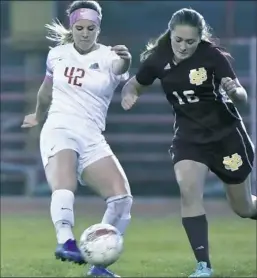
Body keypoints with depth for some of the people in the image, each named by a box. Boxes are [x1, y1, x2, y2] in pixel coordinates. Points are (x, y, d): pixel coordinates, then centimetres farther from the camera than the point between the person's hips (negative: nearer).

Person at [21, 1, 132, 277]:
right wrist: (38, 116, 45)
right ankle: (65, 241, -52)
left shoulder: (107, 57, 0)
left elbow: (119, 68, -27)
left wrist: (124, 61, -51)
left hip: (91, 139, 1)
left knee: (122, 197, -14)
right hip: (59, 132, -1)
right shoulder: (57, 54, 9)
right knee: (64, 187, -31)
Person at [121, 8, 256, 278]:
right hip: (189, 134, 2)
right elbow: (135, 84, 5)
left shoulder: (213, 55, -20)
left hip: (226, 133, -2)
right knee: (189, 191, -23)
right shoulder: (157, 59, -11)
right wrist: (128, 94, -18)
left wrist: (234, 91, -42)